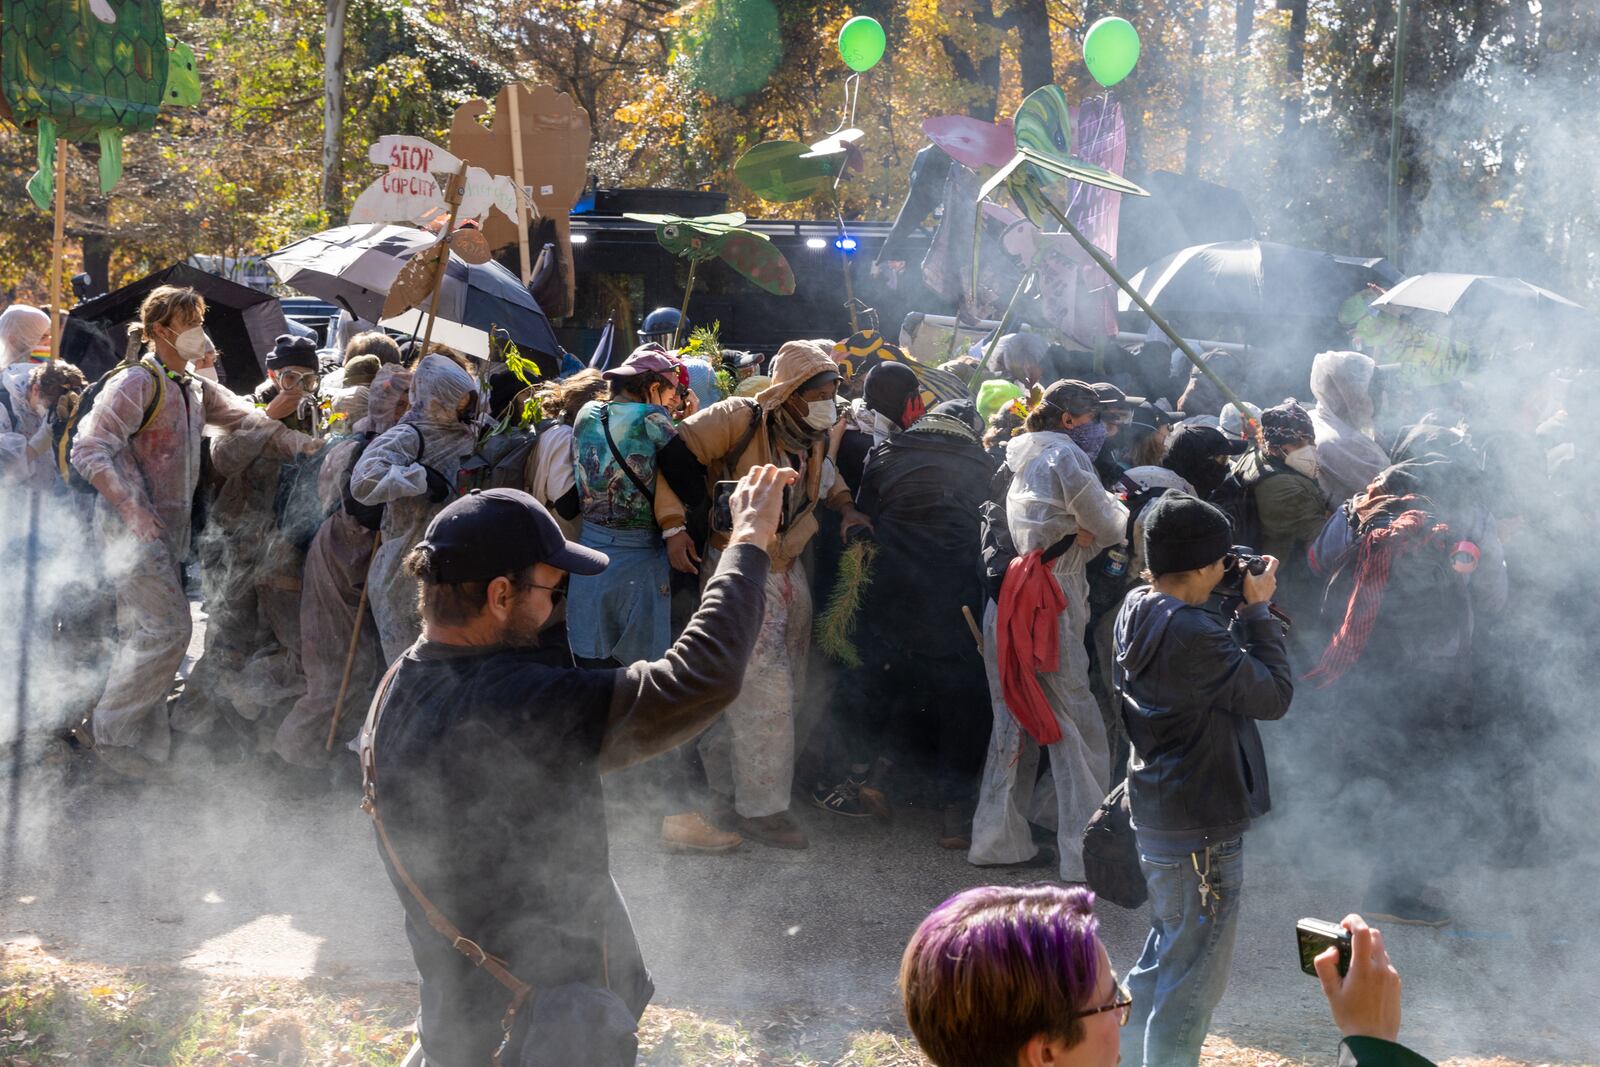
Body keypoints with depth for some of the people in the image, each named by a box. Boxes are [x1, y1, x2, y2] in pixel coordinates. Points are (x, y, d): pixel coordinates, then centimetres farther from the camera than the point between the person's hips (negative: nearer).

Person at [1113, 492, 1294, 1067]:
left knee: (1166, 950, 25)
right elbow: (1274, 694, -18)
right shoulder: (1192, 635, -26)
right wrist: (1258, 611, -12)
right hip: (1201, 829, -10)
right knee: (1195, 974, 3)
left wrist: (1243, 612, 0)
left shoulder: (1137, 612, 3)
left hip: (1154, 813, 10)